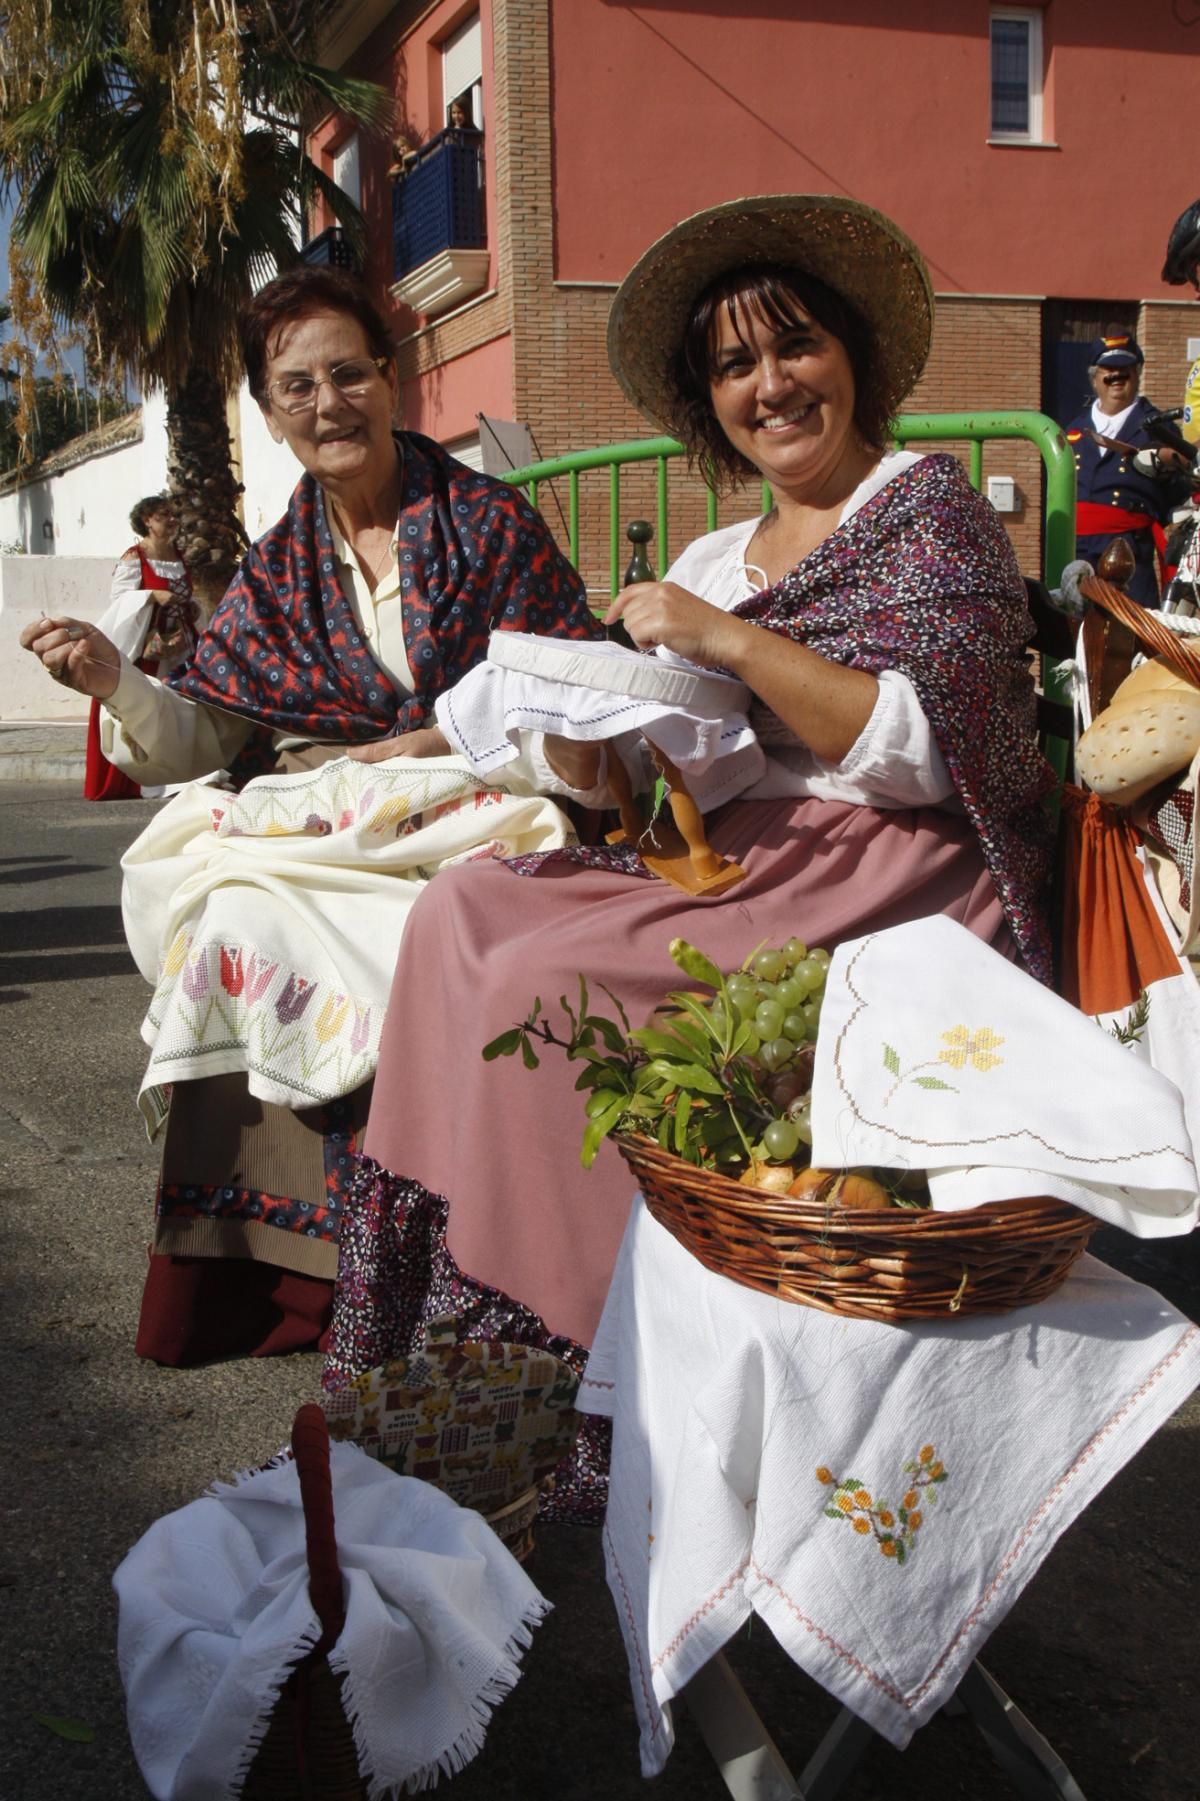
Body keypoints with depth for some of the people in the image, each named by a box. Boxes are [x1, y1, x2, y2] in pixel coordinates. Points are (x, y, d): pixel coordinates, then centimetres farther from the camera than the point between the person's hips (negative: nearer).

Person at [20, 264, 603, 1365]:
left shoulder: (487, 520, 4)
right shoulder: (281, 566, 14)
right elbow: (201, 737, 7)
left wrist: (447, 741, -11)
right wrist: (116, 683, -12)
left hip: (468, 823, -3)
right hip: (318, 828, 4)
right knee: (234, 915, -26)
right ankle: (276, 1267, -13)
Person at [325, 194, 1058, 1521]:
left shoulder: (930, 507, -1)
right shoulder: (716, 557, 19)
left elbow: (933, 744, -14)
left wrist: (731, 641, -16)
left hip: (897, 878, -7)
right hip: (738, 860, 7)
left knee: (549, 980, -25)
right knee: (465, 912, -15)